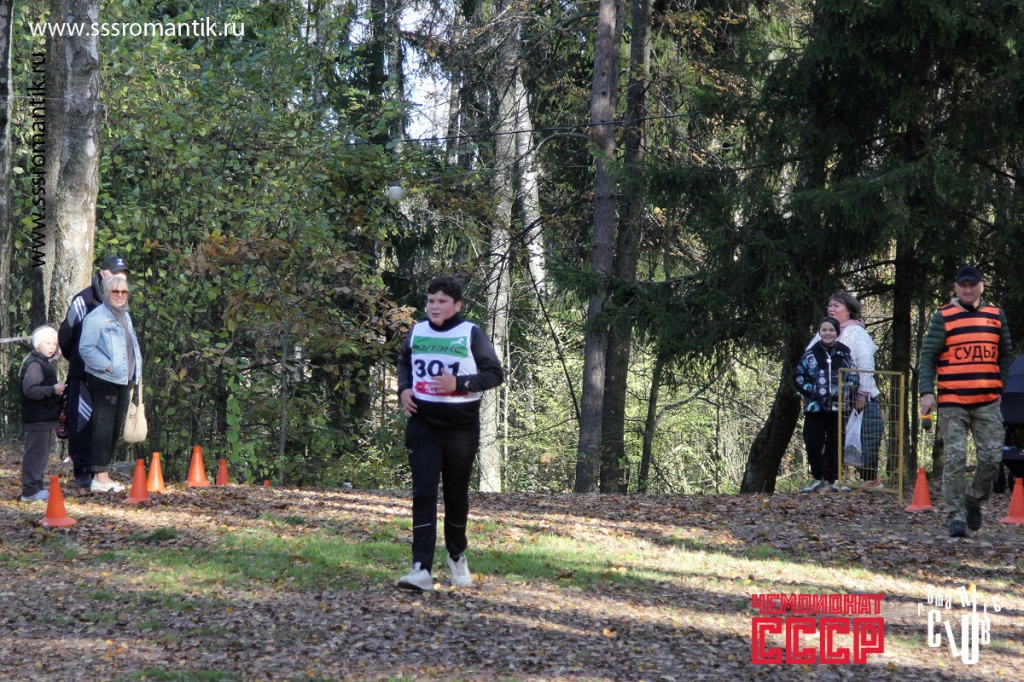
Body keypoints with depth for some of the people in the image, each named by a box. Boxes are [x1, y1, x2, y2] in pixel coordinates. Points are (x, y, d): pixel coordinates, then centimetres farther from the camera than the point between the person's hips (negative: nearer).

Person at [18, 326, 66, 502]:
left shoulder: (45, 363, 17)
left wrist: (56, 389, 15)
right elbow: (30, 390, -26)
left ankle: (36, 487, 23)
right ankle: (30, 491, -5)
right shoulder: (34, 364, -17)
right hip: (37, 419, -11)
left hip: (45, 419, 11)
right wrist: (53, 390, -25)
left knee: (42, 453, 15)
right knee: (35, 453, -8)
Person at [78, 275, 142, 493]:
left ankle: (103, 473, 19)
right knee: (104, 427, -10)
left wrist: (135, 373, 15)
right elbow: (86, 348, -17)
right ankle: (100, 477, -11)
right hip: (104, 381, -9)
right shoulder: (96, 317, -10)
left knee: (116, 428, 11)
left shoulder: (125, 316, 17)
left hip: (123, 381, 9)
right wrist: (108, 366, -21)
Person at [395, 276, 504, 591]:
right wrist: (404, 389, 4)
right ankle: (421, 569, -17)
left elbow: (495, 374, -5)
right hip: (423, 424, 2)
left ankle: (457, 556, 34)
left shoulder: (471, 334, -5)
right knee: (423, 493, -10)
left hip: (461, 426, -2)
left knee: (456, 494, 11)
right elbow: (404, 363, 24)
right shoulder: (417, 332, 6)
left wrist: (459, 383, -18)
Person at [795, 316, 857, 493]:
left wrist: (840, 392, -5)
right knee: (813, 442, -3)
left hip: (837, 406, 0)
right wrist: (810, 390, -5)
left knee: (834, 444, 3)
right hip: (815, 406, 0)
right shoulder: (811, 353, 3)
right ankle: (817, 478, 10)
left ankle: (830, 480, 12)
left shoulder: (844, 353, 5)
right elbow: (798, 375, 7)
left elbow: (853, 379, 10)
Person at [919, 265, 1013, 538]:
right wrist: (927, 392, -12)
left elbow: (1006, 355, 19)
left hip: (988, 402, 3)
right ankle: (956, 516, -1)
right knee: (954, 459, -6)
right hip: (951, 403, -3)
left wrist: (1001, 387, 9)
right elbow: (928, 356, -2)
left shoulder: (996, 316, 11)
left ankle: (973, 500, 24)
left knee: (992, 457, 0)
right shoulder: (943, 317, 1)